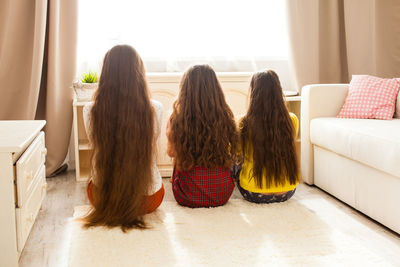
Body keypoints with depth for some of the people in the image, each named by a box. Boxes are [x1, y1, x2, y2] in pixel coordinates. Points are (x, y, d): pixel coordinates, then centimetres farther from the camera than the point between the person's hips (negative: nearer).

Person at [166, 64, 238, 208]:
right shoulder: (225, 118, -12)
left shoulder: (177, 120, -16)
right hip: (222, 196, 2)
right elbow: (228, 151, 5)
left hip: (188, 198, -1)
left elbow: (171, 152, 1)